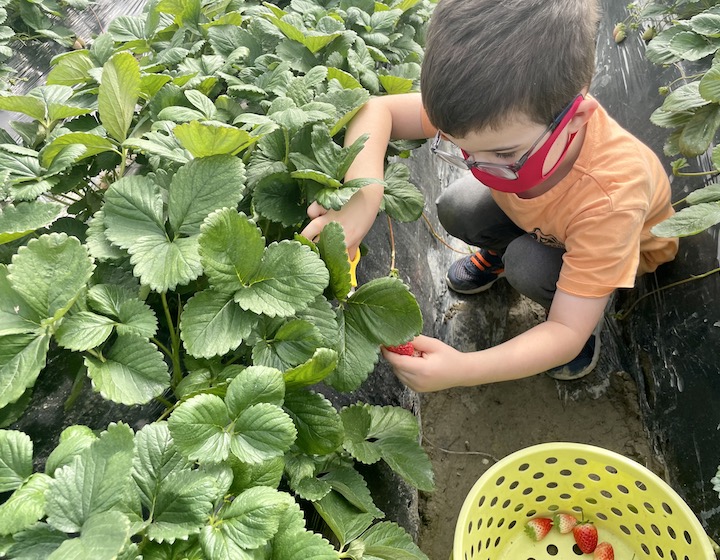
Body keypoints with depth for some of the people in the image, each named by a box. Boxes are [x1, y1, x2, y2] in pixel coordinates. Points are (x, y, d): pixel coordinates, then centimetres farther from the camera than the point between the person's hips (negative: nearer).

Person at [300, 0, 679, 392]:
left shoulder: (611, 196, -45)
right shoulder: (502, 113, -35)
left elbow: (566, 334, -39)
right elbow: (377, 110, -28)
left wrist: (461, 370, -54)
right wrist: (362, 194, -48)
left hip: (621, 240, -4)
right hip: (538, 214, 4)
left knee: (530, 266, -32)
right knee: (457, 210, -21)